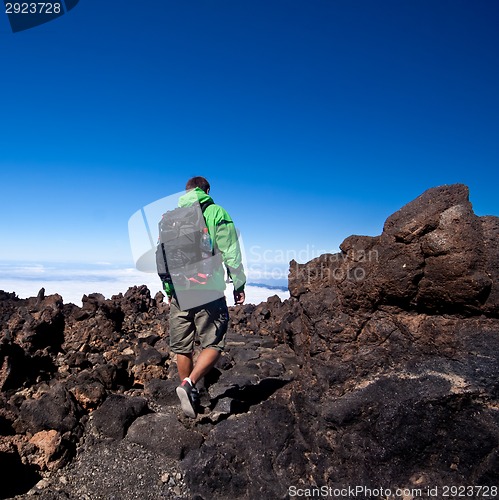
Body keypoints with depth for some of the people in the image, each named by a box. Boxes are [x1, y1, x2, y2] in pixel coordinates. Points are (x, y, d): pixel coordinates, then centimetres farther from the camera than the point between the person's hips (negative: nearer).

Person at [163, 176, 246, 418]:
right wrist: (239, 284, 5)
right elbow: (231, 254, -5)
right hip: (209, 291, -4)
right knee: (213, 344, 6)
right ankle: (189, 384, -12)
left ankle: (191, 397, 22)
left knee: (182, 348, 14)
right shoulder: (217, 213, -1)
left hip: (179, 293, 4)